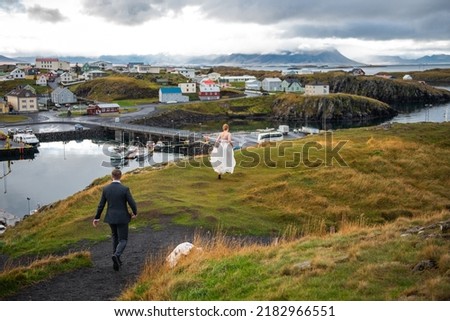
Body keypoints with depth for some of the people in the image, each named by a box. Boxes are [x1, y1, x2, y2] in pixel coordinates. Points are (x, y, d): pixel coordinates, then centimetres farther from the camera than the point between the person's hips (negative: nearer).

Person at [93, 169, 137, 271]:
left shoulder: (106, 189, -4)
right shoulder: (125, 189, -15)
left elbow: (101, 205, 1)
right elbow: (132, 203, -13)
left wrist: (96, 218, 11)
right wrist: (135, 213, 7)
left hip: (110, 218, 4)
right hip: (122, 218, -4)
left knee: (115, 237, 24)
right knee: (123, 240, 5)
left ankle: (117, 260, 26)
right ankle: (116, 255, -24)